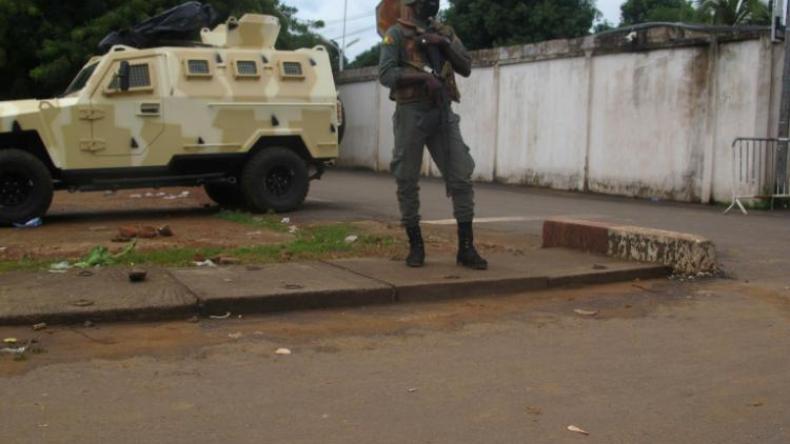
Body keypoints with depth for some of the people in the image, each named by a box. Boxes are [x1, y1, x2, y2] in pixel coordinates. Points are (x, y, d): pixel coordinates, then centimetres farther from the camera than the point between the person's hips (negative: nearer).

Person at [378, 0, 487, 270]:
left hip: (443, 115, 4)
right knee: (407, 182, 2)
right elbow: (386, 74, -11)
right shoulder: (397, 34, 0)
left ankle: (466, 248, 1)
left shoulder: (445, 33, 14)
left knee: (461, 178, -4)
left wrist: (445, 46, -8)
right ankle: (415, 246, 14)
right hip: (411, 114, -4)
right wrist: (422, 76, -24)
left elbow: (466, 69, 7)